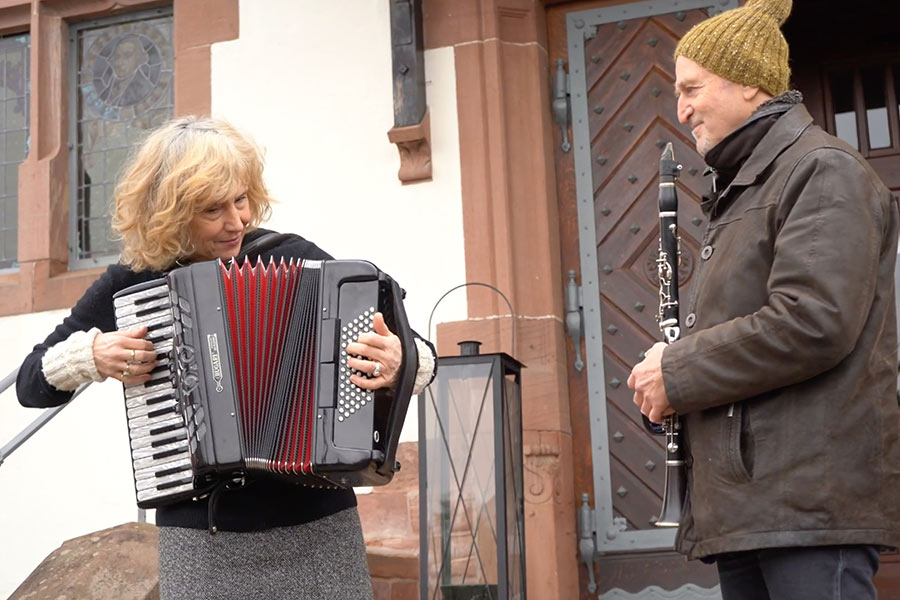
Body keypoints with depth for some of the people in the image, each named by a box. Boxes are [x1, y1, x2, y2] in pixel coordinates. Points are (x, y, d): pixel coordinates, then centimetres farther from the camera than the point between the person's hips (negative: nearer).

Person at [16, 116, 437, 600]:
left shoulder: (294, 259, -4)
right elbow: (31, 384, 12)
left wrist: (404, 363, -24)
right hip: (199, 538, 1)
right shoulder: (128, 287, 1)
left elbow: (415, 353, -1)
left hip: (318, 528, 0)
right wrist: (88, 354, -8)